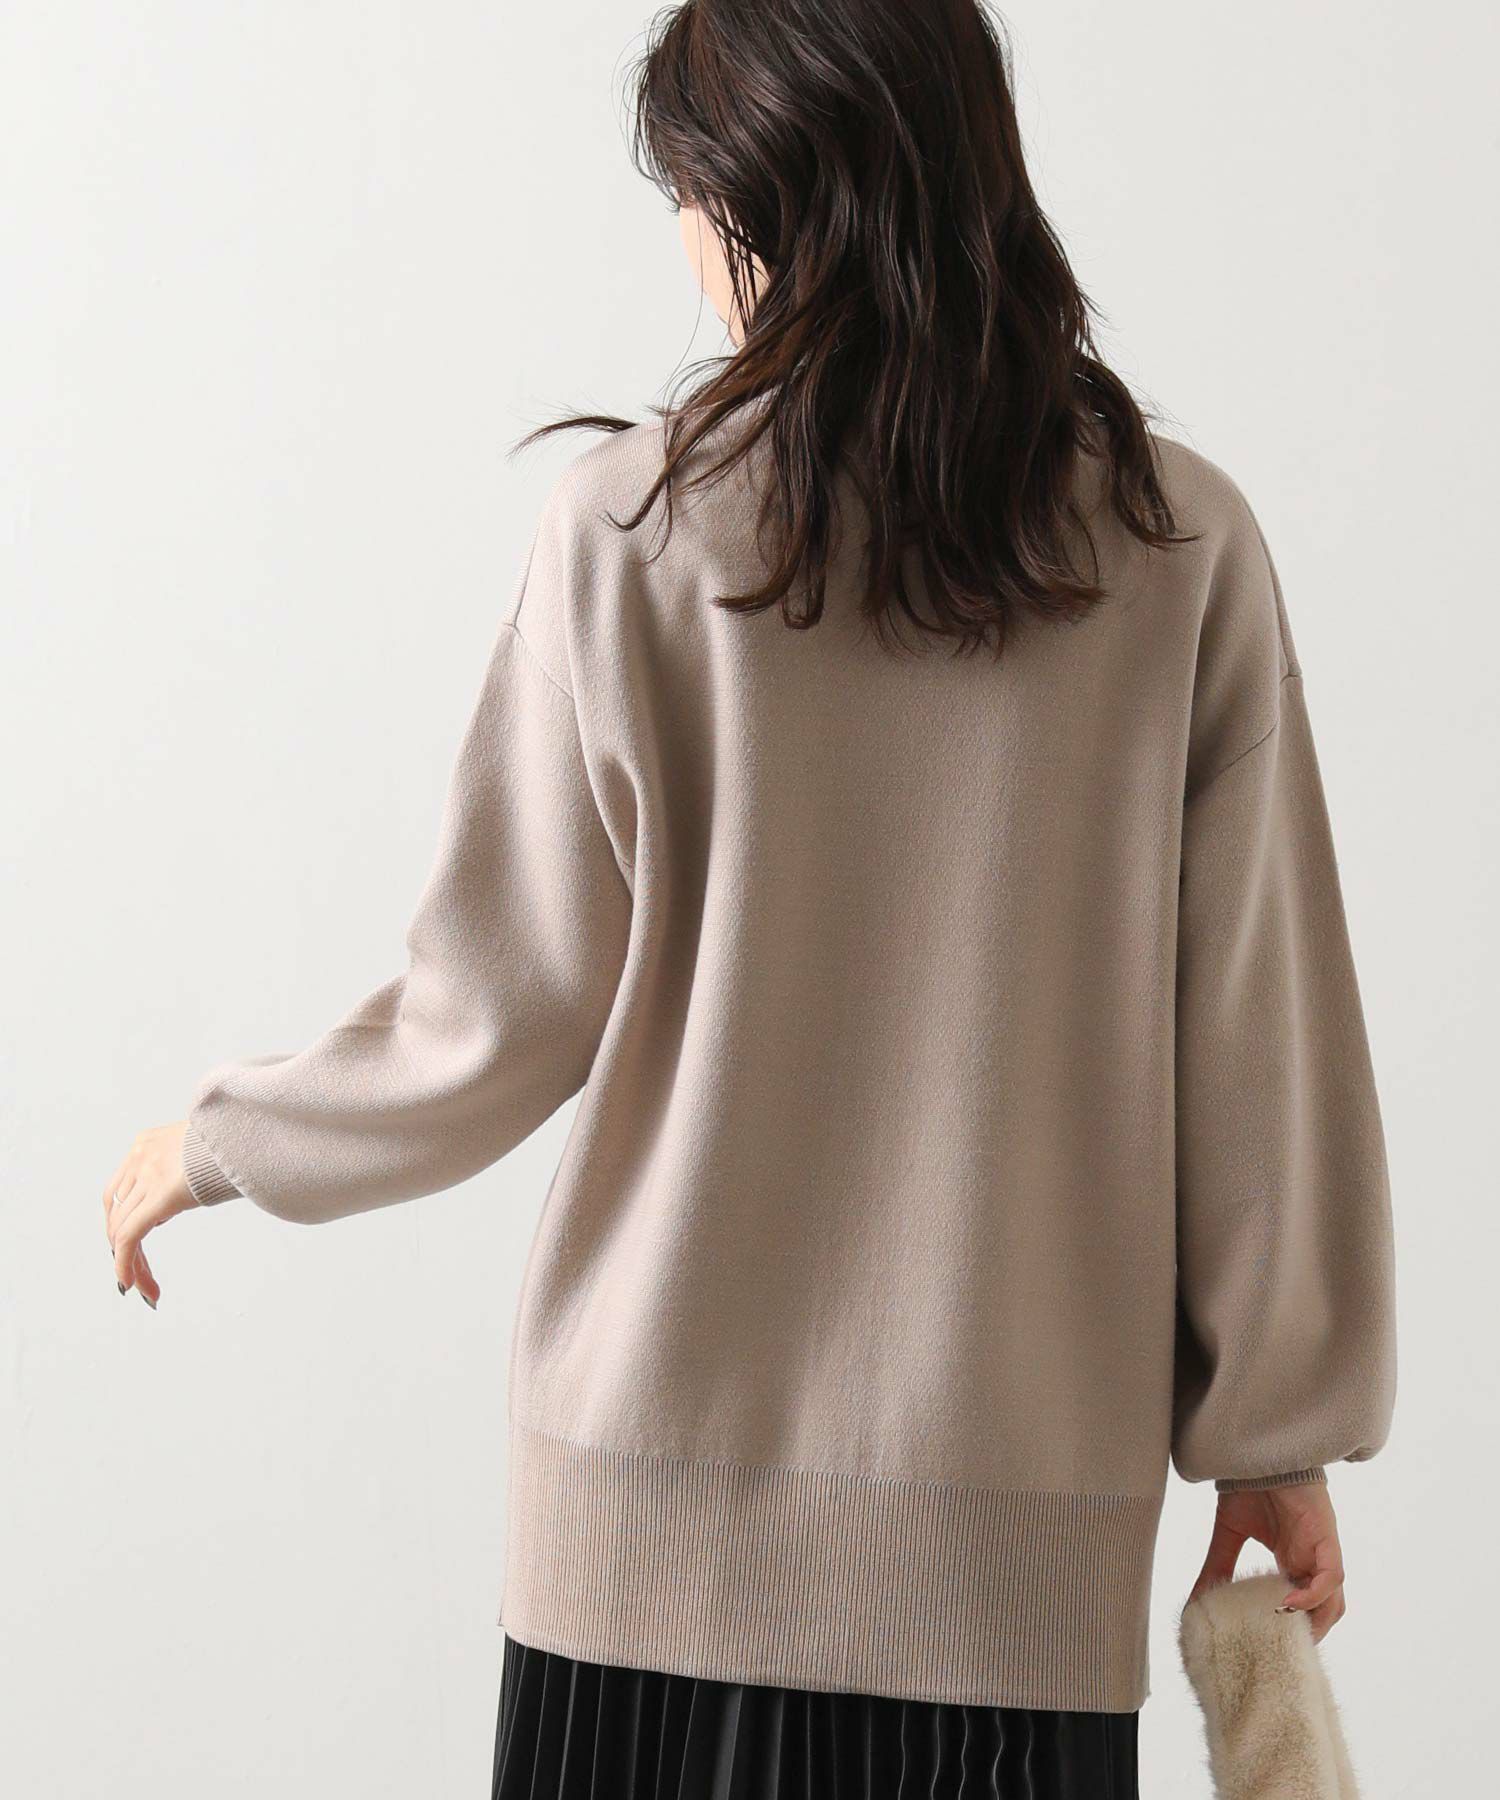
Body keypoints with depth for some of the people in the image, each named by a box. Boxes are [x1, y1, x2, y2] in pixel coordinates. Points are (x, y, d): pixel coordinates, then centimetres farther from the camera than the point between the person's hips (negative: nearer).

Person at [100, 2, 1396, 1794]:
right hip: (1027, 1503, 1)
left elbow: (504, 1012, -3)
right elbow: (1262, 1039, 1)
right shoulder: (1179, 543, -2)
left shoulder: (636, 526, -7)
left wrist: (221, 1140, 16)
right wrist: (1276, 1433, 11)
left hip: (675, 1465, -1)